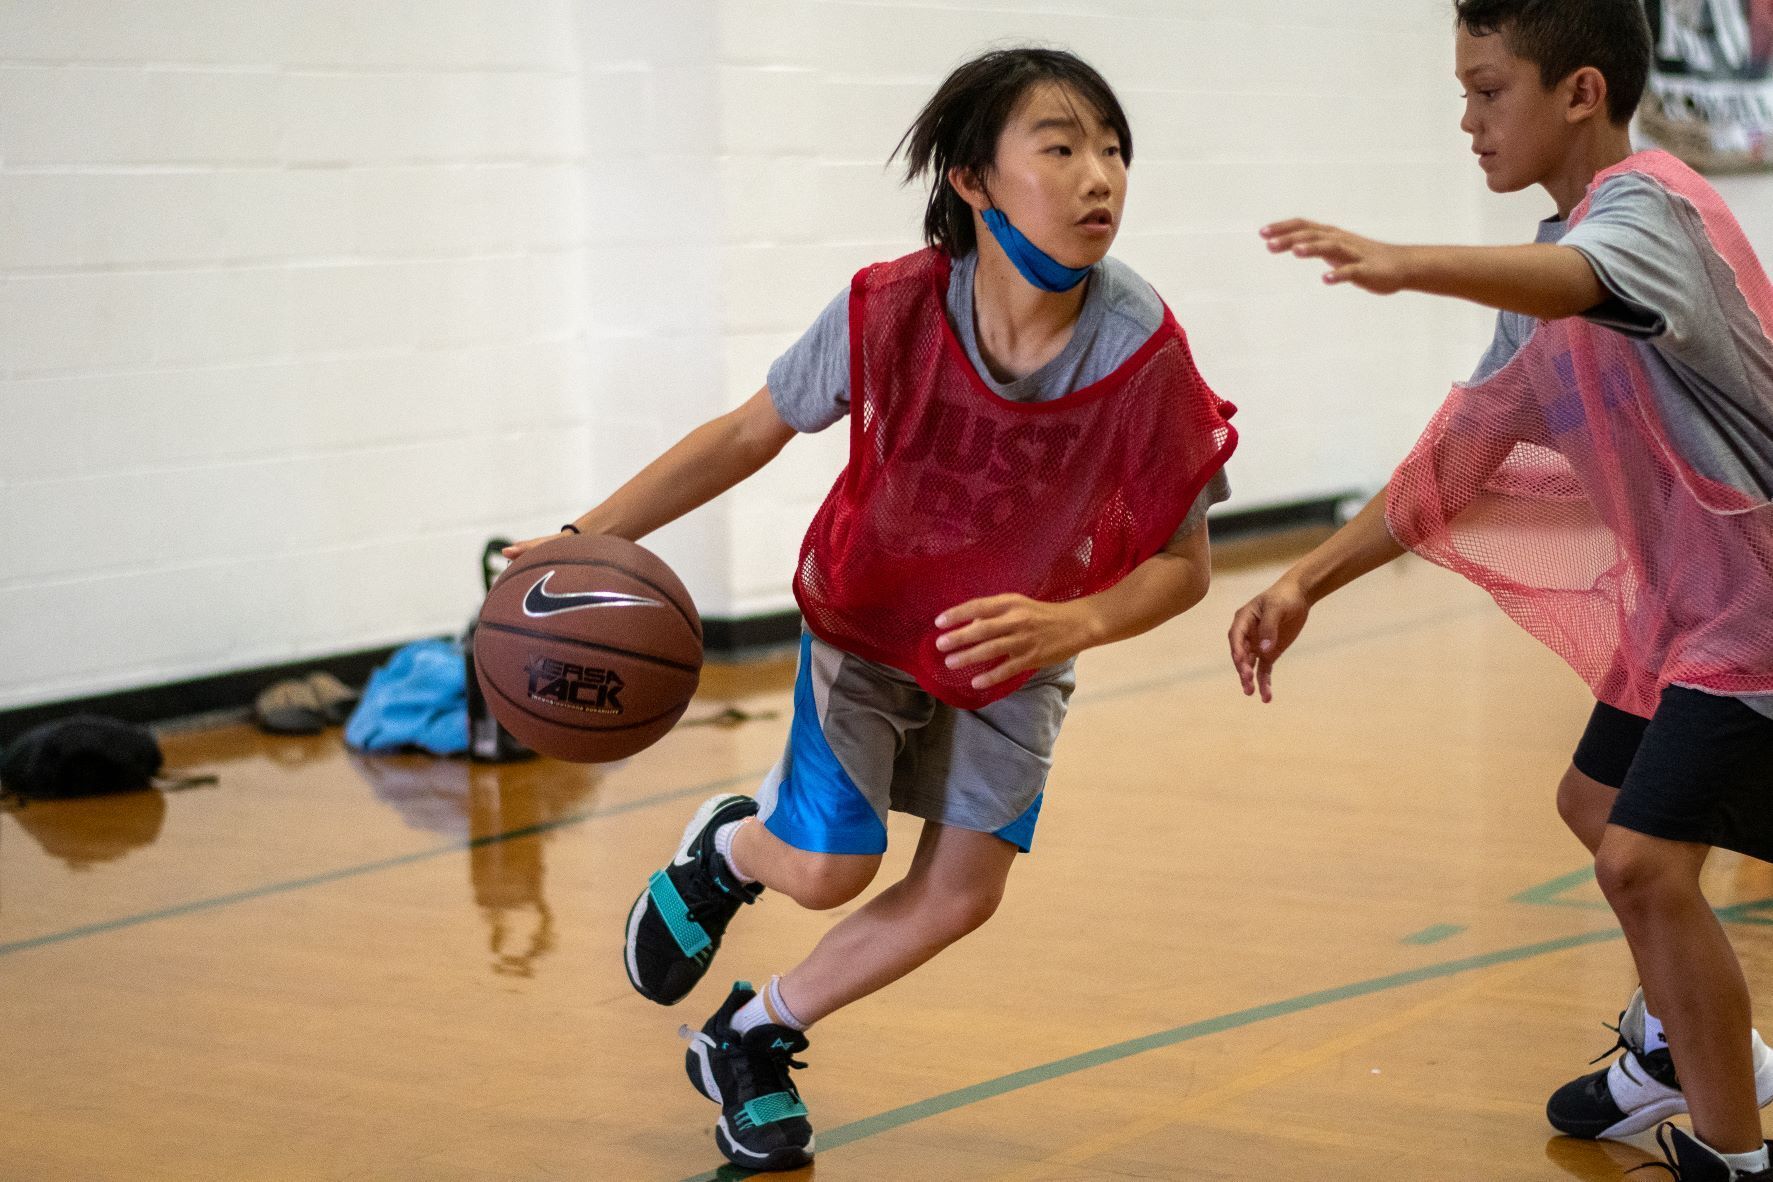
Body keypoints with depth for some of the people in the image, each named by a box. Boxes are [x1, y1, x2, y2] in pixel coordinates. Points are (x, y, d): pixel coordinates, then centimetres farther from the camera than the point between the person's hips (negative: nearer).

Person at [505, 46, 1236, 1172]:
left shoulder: (1145, 359, -31)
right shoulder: (891, 312, -32)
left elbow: (1184, 562, -20)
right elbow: (748, 435, -15)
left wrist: (1070, 624, -38)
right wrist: (588, 539, -20)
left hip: (1018, 646, 2)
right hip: (868, 616, -2)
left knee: (962, 891, 3)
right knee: (827, 872, -8)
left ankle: (752, 1037, 27)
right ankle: (730, 845, 31)